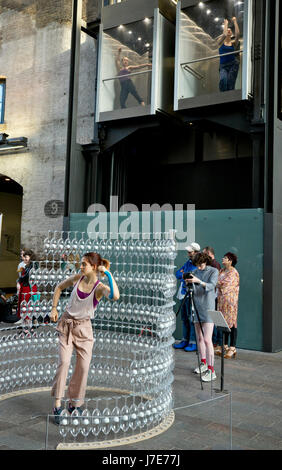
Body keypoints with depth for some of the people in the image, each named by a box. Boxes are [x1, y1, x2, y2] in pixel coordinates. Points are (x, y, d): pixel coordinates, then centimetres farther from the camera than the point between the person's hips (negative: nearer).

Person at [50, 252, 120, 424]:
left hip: (84, 328, -1)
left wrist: (108, 273, -32)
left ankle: (75, 404, 20)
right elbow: (59, 288, 15)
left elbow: (115, 296, -39)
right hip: (66, 325, 2)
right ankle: (58, 405, -2)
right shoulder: (77, 278, -4)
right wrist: (54, 308, 8)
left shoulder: (100, 287, -15)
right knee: (64, 362, -9)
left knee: (84, 366, 1)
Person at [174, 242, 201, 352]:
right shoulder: (188, 263, 15)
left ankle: (194, 342, 3)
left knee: (192, 319, -4)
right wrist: (184, 274, -4)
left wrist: (183, 275, -8)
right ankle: (185, 340, 22)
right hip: (184, 294, 8)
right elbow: (177, 274, 14)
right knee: (184, 318, 13)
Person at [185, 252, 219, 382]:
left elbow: (211, 286, -21)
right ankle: (203, 363, 27)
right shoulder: (195, 272, 10)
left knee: (207, 339, -11)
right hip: (197, 308, 6)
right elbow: (191, 291, 10)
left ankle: (211, 370, -9)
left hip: (208, 309, -6)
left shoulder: (213, 271, -4)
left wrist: (198, 281, -36)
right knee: (199, 338, 12)